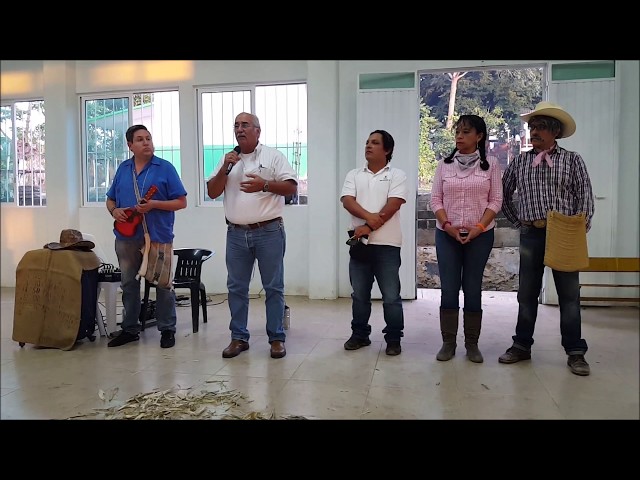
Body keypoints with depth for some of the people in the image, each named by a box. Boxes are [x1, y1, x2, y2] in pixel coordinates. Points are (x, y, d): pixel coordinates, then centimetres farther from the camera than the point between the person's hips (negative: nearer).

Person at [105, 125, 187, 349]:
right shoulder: (123, 169, 12)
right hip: (126, 237, 5)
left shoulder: (165, 168, -3)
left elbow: (181, 202, -6)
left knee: (163, 284, 2)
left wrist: (153, 205, -18)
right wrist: (114, 211, -4)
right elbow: (110, 200, 19)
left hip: (157, 236, -4)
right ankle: (129, 329, 26)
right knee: (128, 284, 13)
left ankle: (167, 330, 14)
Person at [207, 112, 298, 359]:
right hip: (236, 234, 4)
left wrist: (264, 185, -17)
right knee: (236, 287, 8)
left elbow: (292, 187, -4)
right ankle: (239, 338, 18)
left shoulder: (273, 156, 2)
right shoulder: (229, 159, 14)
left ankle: (277, 338, 11)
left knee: (273, 287, 2)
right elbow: (212, 192, 9)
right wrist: (225, 169, -5)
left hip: (269, 232, -4)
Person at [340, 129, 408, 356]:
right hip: (359, 242, 4)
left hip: (387, 244, -3)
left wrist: (369, 228, -16)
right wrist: (368, 216, -20)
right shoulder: (354, 175, 12)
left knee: (391, 296, 2)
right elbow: (347, 201, -3)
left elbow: (392, 205, -11)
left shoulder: (397, 175, 1)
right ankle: (360, 334, 24)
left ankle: (394, 339, 14)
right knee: (359, 294, 11)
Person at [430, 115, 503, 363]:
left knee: (473, 289, 4)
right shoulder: (445, 164, 5)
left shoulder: (491, 164, 2)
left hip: (480, 235, -1)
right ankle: (448, 342, 10)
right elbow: (435, 199, 2)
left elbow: (496, 200, -1)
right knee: (448, 289, 1)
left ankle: (472, 343, 14)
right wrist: (447, 225, -12)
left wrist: (479, 227, -14)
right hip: (447, 235, 1)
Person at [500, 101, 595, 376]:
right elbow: (504, 195, 17)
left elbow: (585, 198, -3)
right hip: (531, 235, 2)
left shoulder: (572, 160, 2)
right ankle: (522, 346, 20)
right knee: (527, 293, 9)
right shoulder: (520, 162, 9)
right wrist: (518, 221, 9)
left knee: (569, 295, 4)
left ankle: (575, 352, 14)